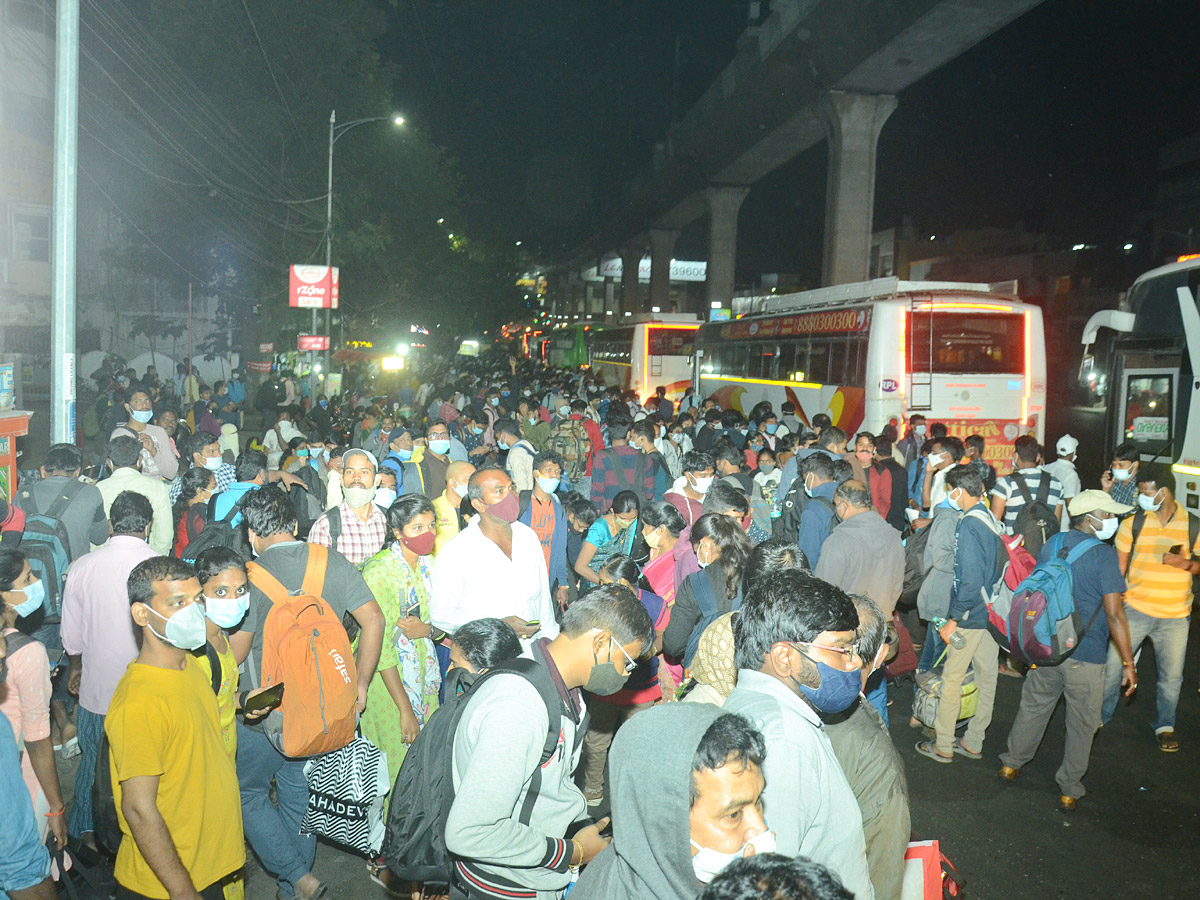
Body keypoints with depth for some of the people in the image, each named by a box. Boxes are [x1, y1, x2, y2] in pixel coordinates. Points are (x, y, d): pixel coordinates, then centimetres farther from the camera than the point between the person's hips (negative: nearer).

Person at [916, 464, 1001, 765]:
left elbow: (971, 579, -24)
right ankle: (973, 743, 26)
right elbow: (995, 570, 13)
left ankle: (942, 747, 12)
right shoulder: (993, 521, 6)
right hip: (993, 614, 8)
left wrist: (954, 619, -17)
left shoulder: (968, 525, -19)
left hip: (971, 616, -8)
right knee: (987, 678, 13)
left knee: (952, 678, 3)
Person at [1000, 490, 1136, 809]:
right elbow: (1114, 615, -18)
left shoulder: (1051, 546, 3)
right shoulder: (1103, 555, -16)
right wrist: (1128, 664, -11)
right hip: (1085, 657, -5)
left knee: (1033, 707, 22)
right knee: (1082, 724, 12)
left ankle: (1011, 764, 35)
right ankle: (1069, 791, 22)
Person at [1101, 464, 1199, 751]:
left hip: (1175, 616, 0)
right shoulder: (1133, 523, -3)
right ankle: (1099, 716, 22)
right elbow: (1118, 567, 4)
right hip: (1135, 610, 0)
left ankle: (1165, 726, 32)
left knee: (1171, 675, 10)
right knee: (1113, 665, 3)